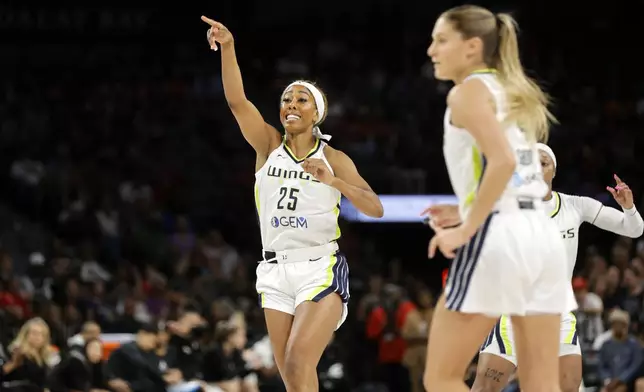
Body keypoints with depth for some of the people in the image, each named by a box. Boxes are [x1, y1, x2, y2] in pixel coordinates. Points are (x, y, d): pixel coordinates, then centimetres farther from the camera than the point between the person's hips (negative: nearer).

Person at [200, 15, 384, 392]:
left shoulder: (334, 159, 1)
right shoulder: (269, 146, 5)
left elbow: (376, 208, -7)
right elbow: (237, 100, -9)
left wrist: (333, 180, -22)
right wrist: (228, 48, -23)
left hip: (321, 270, -3)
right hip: (276, 271, 3)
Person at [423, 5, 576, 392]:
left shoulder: (469, 91, -5)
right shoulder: (512, 92, 21)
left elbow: (503, 161, -20)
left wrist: (466, 230, -17)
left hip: (497, 236, -8)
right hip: (542, 233, 9)